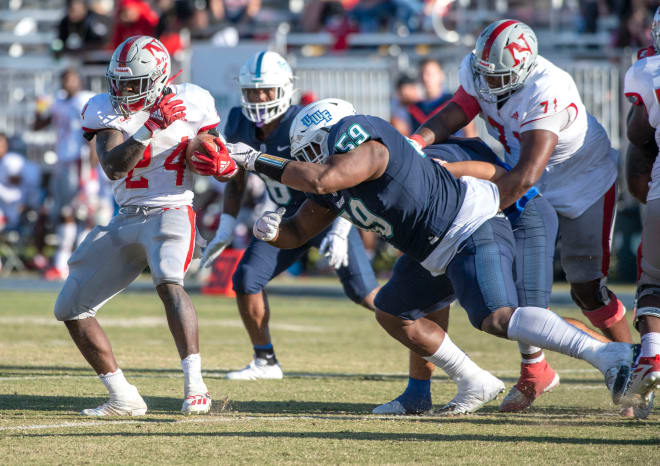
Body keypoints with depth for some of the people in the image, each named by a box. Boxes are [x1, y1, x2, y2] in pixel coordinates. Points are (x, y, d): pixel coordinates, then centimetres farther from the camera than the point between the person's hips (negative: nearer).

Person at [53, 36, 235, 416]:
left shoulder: (192, 103, -5)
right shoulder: (106, 110, -3)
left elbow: (219, 159, 5)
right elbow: (113, 167, -20)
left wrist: (223, 164, -19)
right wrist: (149, 128, -31)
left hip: (171, 211, -5)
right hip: (126, 220, 5)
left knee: (169, 283, -35)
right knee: (72, 309, 4)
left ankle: (196, 387, -35)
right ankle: (124, 398, 13)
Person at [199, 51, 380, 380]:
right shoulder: (241, 128, -9)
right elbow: (236, 181, 9)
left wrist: (340, 231, -30)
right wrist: (225, 230, 3)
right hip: (288, 218, 6)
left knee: (363, 292, -12)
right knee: (246, 280, -7)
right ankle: (265, 361, 9)